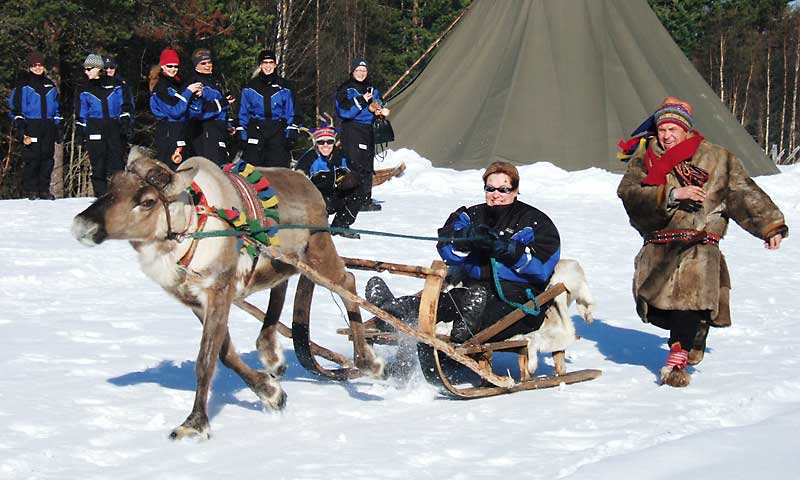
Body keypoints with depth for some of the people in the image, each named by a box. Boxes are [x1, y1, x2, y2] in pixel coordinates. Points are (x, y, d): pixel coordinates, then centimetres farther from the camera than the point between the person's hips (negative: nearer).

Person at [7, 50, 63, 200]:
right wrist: (21, 129, -11)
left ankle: (44, 189, 8)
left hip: (48, 128, 4)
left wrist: (59, 128, 16)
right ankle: (30, 189, 0)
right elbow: (15, 109, -1)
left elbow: (57, 109, 23)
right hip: (31, 127, -4)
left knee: (47, 158, 1)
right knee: (32, 158, -8)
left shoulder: (50, 85, 17)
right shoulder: (23, 85, 2)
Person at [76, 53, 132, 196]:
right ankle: (101, 194, 1)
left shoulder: (114, 85, 7)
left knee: (117, 160, -6)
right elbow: (81, 113, 12)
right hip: (94, 130, 0)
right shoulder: (85, 89, 10)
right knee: (98, 163, -4)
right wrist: (80, 133, 7)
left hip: (114, 128, 0)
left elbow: (124, 106, 10)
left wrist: (125, 125, 2)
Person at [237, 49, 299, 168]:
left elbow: (290, 113, 10)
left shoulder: (282, 86, 10)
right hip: (255, 133, 0)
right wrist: (242, 137, 2)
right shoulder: (251, 86, 8)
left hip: (278, 132, 0)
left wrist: (291, 136, 1)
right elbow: (243, 113, 9)